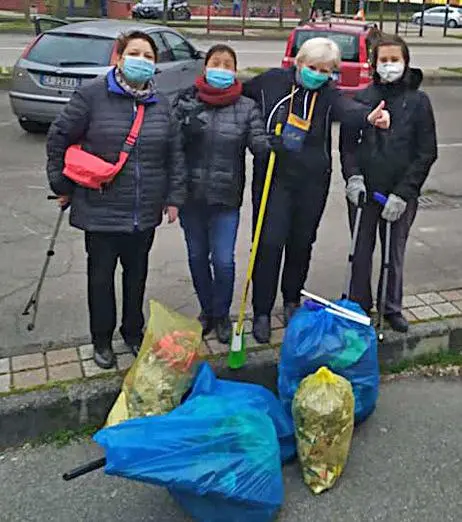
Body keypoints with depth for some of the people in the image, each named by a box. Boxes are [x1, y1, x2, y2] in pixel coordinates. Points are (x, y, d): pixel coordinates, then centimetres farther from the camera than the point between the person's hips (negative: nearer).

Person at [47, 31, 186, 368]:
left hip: (145, 212, 4)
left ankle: (134, 332, 36)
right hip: (101, 209, -3)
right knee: (101, 274, 9)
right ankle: (102, 340, 27)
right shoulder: (92, 96, -8)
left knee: (137, 273, 16)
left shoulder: (161, 105, 6)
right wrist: (62, 185, 1)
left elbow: (175, 153, 10)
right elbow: (58, 138, -1)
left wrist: (174, 197, 5)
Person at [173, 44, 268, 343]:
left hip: (226, 198, -2)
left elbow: (259, 143, -9)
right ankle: (207, 310, 35)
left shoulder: (246, 107, -1)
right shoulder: (186, 101, 1)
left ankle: (222, 315, 24)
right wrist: (187, 124, -18)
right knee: (197, 256, 14)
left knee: (223, 260, -1)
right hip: (191, 194, 2)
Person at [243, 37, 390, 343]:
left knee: (301, 243, 12)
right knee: (269, 243, -5)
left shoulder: (329, 95, -3)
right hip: (272, 177, -1)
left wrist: (369, 116, -48)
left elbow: (348, 109, -25)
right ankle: (262, 312, 8)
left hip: (312, 182, 2)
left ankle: (292, 301, 35)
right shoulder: (273, 81, -1)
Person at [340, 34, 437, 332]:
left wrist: (402, 193, -11)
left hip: (401, 195, -1)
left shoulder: (418, 101, -2)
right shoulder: (362, 99, 1)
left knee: (395, 252, 12)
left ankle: (393, 308, 30)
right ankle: (359, 304, 28)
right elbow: (348, 143, 5)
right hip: (364, 190, 1)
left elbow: (427, 152, -3)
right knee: (361, 250, 10)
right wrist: (353, 176, -12)